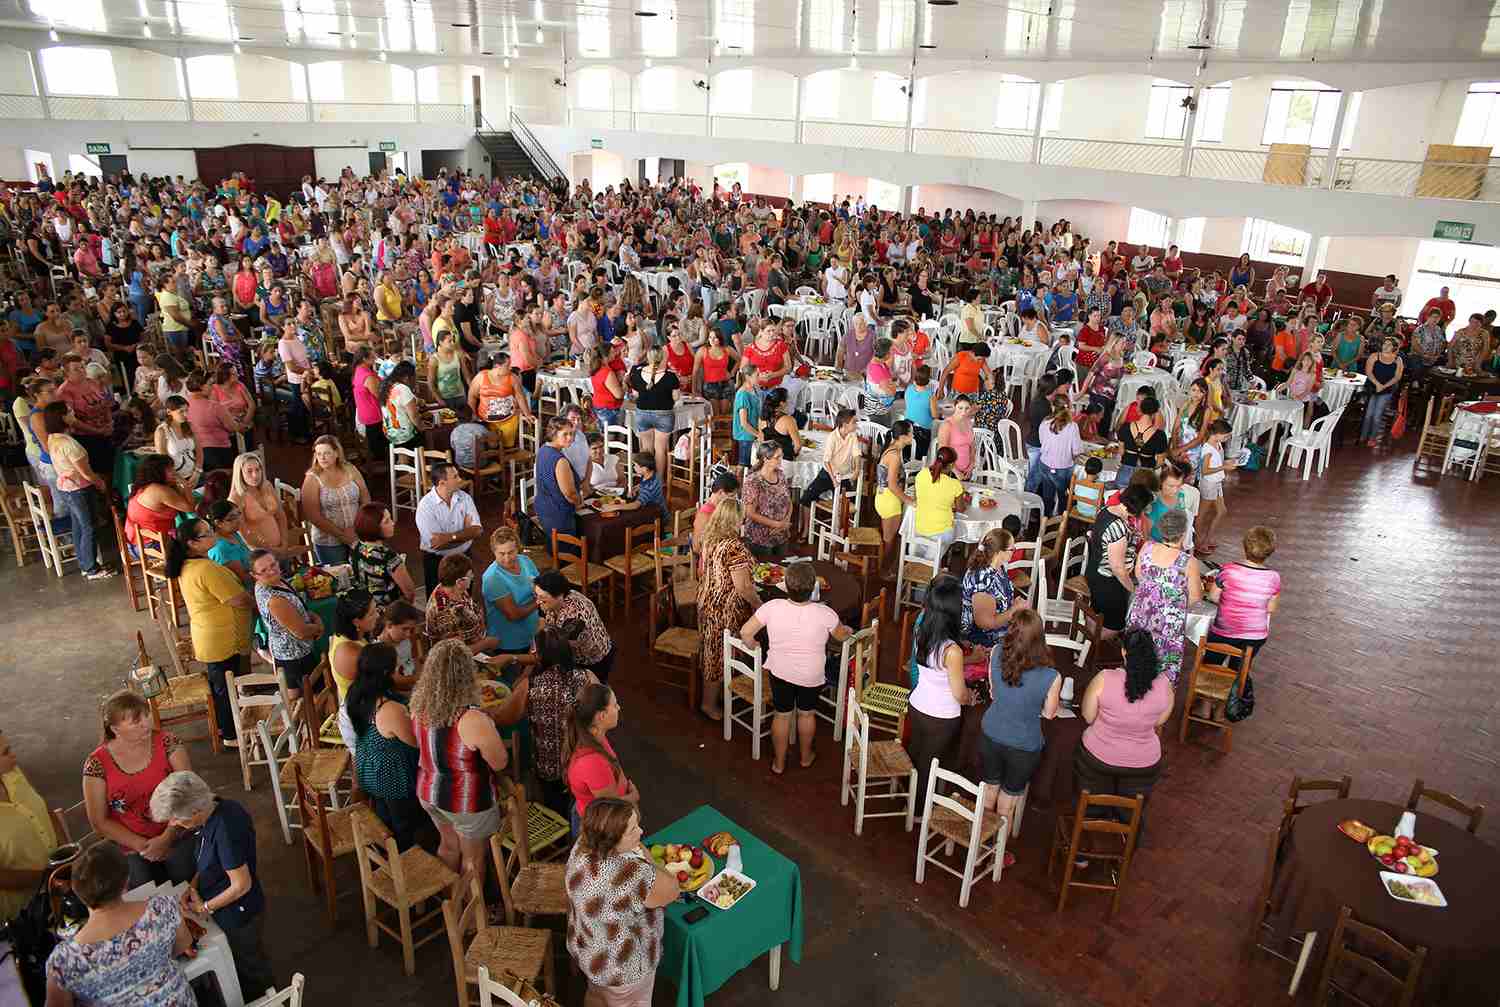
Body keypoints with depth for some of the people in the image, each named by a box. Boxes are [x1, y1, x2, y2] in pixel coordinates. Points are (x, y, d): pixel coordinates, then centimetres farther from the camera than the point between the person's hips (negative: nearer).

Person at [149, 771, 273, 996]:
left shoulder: (225, 830, -37)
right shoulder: (214, 809, -10)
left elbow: (241, 885, -27)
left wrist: (204, 907, -13)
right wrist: (193, 886, -4)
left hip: (238, 914, -8)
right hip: (231, 911, 8)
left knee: (250, 968, 18)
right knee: (241, 964, 28)